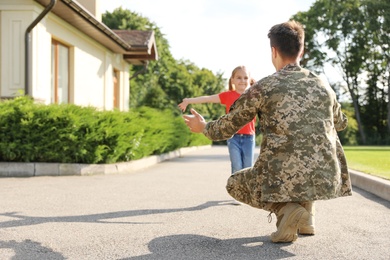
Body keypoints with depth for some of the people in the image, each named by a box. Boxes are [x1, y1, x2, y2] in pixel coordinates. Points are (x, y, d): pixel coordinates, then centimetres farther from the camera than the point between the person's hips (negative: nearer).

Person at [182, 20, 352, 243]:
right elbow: (341, 123, 30)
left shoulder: (263, 88, -1)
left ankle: (284, 208, -2)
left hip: (286, 180, -4)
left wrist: (203, 127, 29)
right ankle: (306, 210, 19)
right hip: (327, 180, 4)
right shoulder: (323, 85, 10)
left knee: (235, 184, 25)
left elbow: (226, 128, 8)